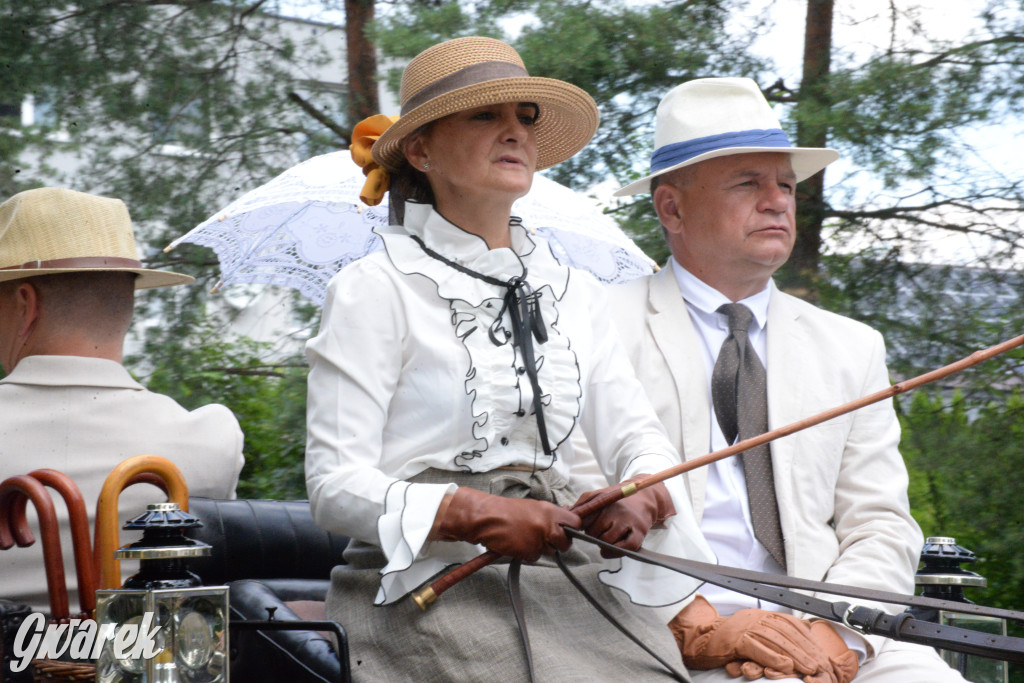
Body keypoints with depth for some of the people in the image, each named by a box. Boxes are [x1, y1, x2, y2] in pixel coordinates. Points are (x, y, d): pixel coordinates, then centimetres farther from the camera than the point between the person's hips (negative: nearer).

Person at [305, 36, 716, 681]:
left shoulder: (574, 292, 18)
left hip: (561, 580, 5)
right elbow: (336, 483, -6)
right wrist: (474, 514, -19)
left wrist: (643, 493, -12)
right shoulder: (376, 290, 0)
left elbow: (637, 433, 12)